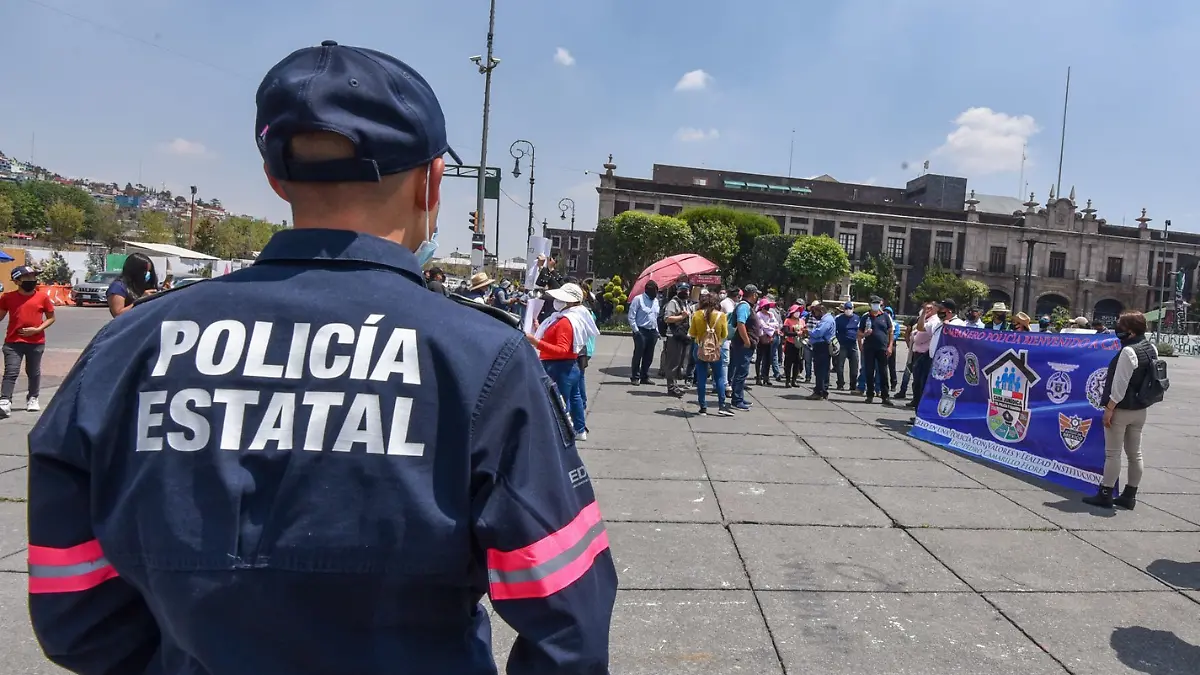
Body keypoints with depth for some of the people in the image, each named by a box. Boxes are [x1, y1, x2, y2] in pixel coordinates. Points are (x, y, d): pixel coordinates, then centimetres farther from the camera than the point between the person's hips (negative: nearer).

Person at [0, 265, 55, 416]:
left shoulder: (42, 296, -1)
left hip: (36, 342, 1)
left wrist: (37, 329, -9)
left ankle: (33, 399, 28)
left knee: (34, 373, 13)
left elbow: (51, 318, 4)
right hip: (13, 342, 0)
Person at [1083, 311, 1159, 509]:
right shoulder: (1152, 348, 5)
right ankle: (1129, 496, 20)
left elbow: (1120, 384, -20)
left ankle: (1105, 495, 4)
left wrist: (1109, 409, -15)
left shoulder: (1128, 351, -21)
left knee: (1113, 454, -2)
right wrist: (1143, 399, 20)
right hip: (1140, 410, 8)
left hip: (1121, 410, -8)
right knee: (1135, 453, 12)